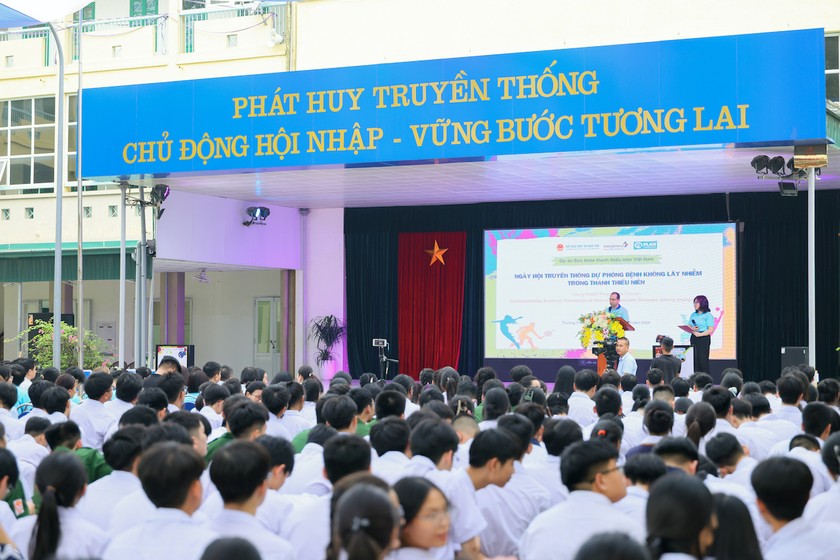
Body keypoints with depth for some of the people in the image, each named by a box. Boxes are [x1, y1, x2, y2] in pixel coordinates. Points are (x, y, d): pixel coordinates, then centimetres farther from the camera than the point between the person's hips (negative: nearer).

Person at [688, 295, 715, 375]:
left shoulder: (708, 315, -3)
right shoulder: (693, 315, 15)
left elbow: (711, 329, -10)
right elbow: (688, 326, 16)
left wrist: (700, 334, -18)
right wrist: (692, 329, -8)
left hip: (704, 339, -6)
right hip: (694, 338, 6)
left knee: (703, 360, -7)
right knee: (695, 360, 2)